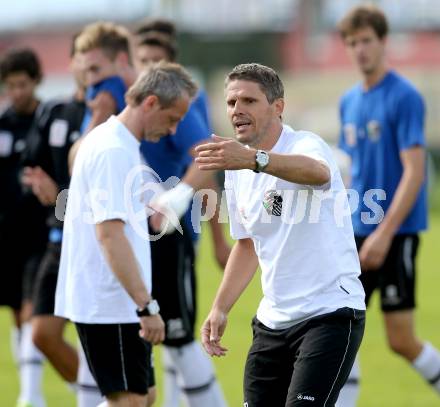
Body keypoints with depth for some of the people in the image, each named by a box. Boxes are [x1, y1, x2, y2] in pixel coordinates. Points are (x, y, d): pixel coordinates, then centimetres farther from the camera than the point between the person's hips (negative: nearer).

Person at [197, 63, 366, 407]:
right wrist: (220, 308, 14)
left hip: (329, 313, -8)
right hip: (273, 322, 8)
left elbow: (318, 172, -41)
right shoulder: (236, 169, 9)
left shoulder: (305, 145, -14)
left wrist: (254, 159, -58)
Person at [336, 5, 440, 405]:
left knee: (402, 340, -6)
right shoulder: (350, 101, 11)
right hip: (357, 234, 7)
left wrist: (385, 233, -20)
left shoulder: (404, 97, -11)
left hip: (397, 232, -7)